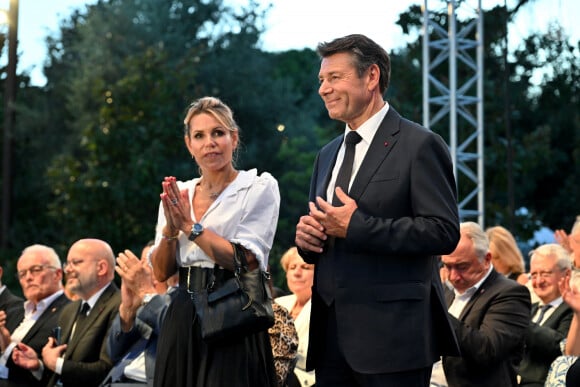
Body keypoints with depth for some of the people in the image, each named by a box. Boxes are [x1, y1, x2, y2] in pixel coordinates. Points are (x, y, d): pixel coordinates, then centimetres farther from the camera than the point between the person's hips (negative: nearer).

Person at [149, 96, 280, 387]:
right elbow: (161, 272, 8)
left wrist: (191, 226, -12)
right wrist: (170, 229, -10)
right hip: (183, 321, 4)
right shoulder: (178, 194, 10)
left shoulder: (260, 187, -3)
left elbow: (247, 262, -14)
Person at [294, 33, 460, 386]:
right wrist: (306, 235, 0)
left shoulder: (420, 145, -5)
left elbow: (444, 232, -15)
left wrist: (356, 226, -19)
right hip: (331, 334, 7)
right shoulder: (328, 155, 18)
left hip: (392, 334, -7)